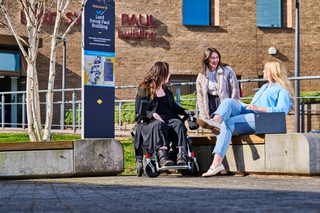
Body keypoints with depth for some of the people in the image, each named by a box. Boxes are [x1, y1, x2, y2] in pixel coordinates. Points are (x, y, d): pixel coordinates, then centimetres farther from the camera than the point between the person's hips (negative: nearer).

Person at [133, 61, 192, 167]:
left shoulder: (166, 90, 24)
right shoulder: (144, 90, 3)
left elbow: (173, 106, 32)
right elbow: (138, 111, -3)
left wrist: (185, 111, 12)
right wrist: (153, 114, -19)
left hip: (169, 119, 5)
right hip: (150, 121, -5)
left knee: (179, 123, -28)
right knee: (158, 125, -39)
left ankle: (181, 155, -43)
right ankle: (162, 156, -54)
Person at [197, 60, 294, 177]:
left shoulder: (282, 90, 5)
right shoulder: (264, 87, 36)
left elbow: (282, 110, -13)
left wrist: (258, 108, -19)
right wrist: (241, 105, 16)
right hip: (247, 115, 9)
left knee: (227, 123, -28)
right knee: (228, 101, -15)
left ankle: (217, 163, -41)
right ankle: (215, 122, -47)